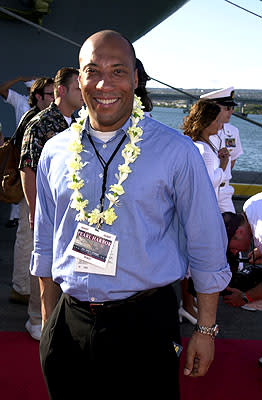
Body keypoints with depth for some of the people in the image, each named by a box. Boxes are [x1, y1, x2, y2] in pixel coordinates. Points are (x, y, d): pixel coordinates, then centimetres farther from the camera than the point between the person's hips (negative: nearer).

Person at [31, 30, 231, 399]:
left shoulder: (176, 152, -8)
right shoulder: (55, 153, 2)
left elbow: (207, 249, -3)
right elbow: (45, 246, 11)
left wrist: (206, 331, -2)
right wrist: (48, 324, 12)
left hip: (145, 326, -3)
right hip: (69, 324, 3)